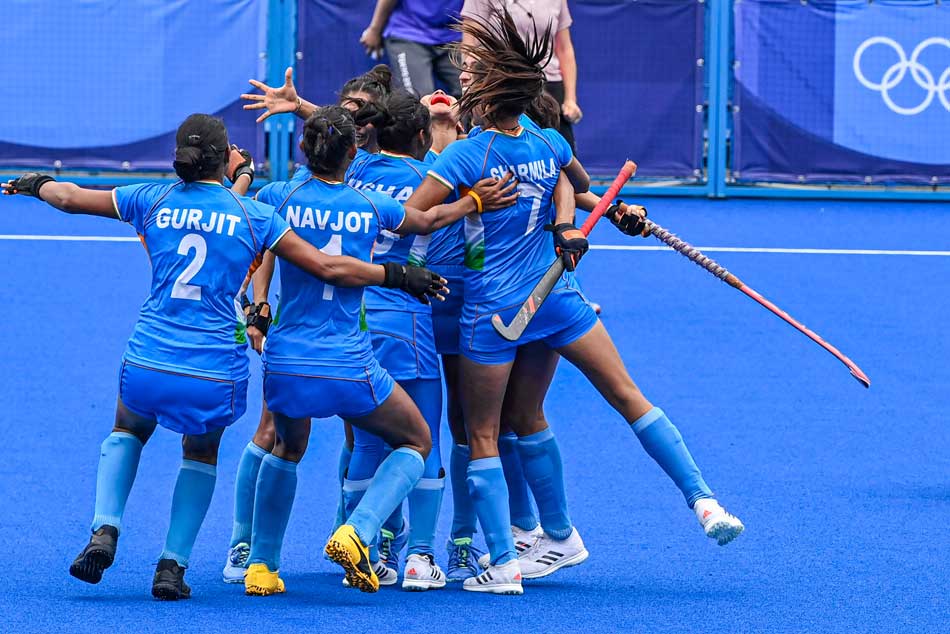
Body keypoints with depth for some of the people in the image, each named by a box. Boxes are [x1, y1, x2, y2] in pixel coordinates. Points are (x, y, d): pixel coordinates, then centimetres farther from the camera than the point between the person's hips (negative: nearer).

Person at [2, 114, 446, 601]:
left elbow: (70, 197, 16)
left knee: (127, 432, 32)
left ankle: (104, 531, 9)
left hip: (148, 364, 1)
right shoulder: (254, 216, -2)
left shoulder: (152, 200, 3)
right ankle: (172, 566, 17)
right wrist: (401, 276, 8)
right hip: (216, 374, -1)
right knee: (201, 454, 29)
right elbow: (330, 268, -3)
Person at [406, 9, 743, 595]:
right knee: (628, 395, 10)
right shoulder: (549, 144, 0)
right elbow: (581, 184, 20)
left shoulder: (467, 154, -15)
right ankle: (703, 502, 4)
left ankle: (503, 565, 1)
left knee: (482, 434, 5)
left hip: (492, 312, -4)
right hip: (554, 295, 4)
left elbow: (408, 216, -15)